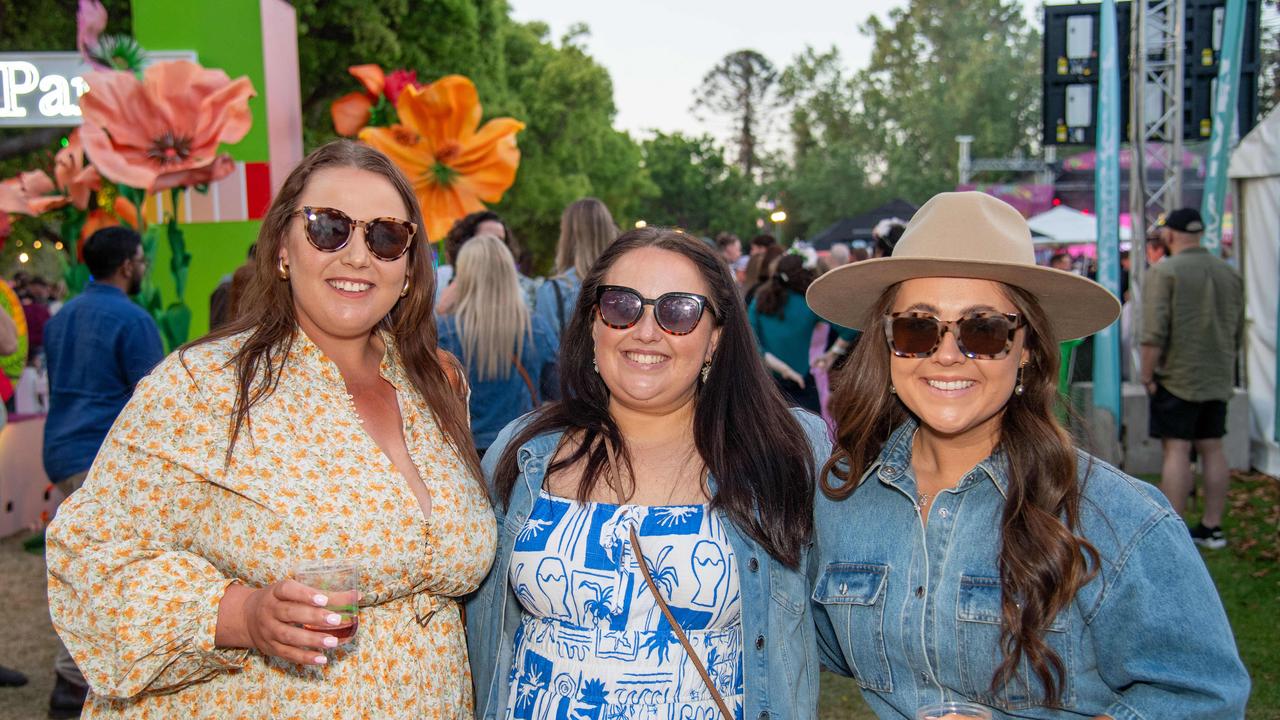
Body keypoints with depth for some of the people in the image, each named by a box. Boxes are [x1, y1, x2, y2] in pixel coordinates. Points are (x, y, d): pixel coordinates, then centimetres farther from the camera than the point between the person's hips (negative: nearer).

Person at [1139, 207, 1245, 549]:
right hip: (1218, 379, 6)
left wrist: (1147, 373, -10)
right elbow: (1238, 330, 15)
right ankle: (1212, 527, 16)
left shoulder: (1163, 271, -11)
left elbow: (1154, 331, -17)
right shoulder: (1229, 272, 10)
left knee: (1177, 450, -6)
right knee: (1212, 447, 10)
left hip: (1177, 377, -6)